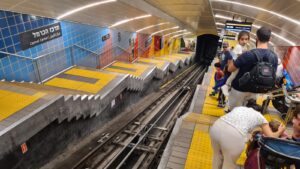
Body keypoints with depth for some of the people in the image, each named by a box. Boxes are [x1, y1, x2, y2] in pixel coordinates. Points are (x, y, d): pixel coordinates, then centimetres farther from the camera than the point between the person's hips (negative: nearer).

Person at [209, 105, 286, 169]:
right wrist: (279, 132, 41)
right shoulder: (260, 117, 25)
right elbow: (271, 137, 20)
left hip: (216, 126, 5)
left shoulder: (239, 108, 36)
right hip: (233, 134, -4)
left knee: (218, 156, 33)